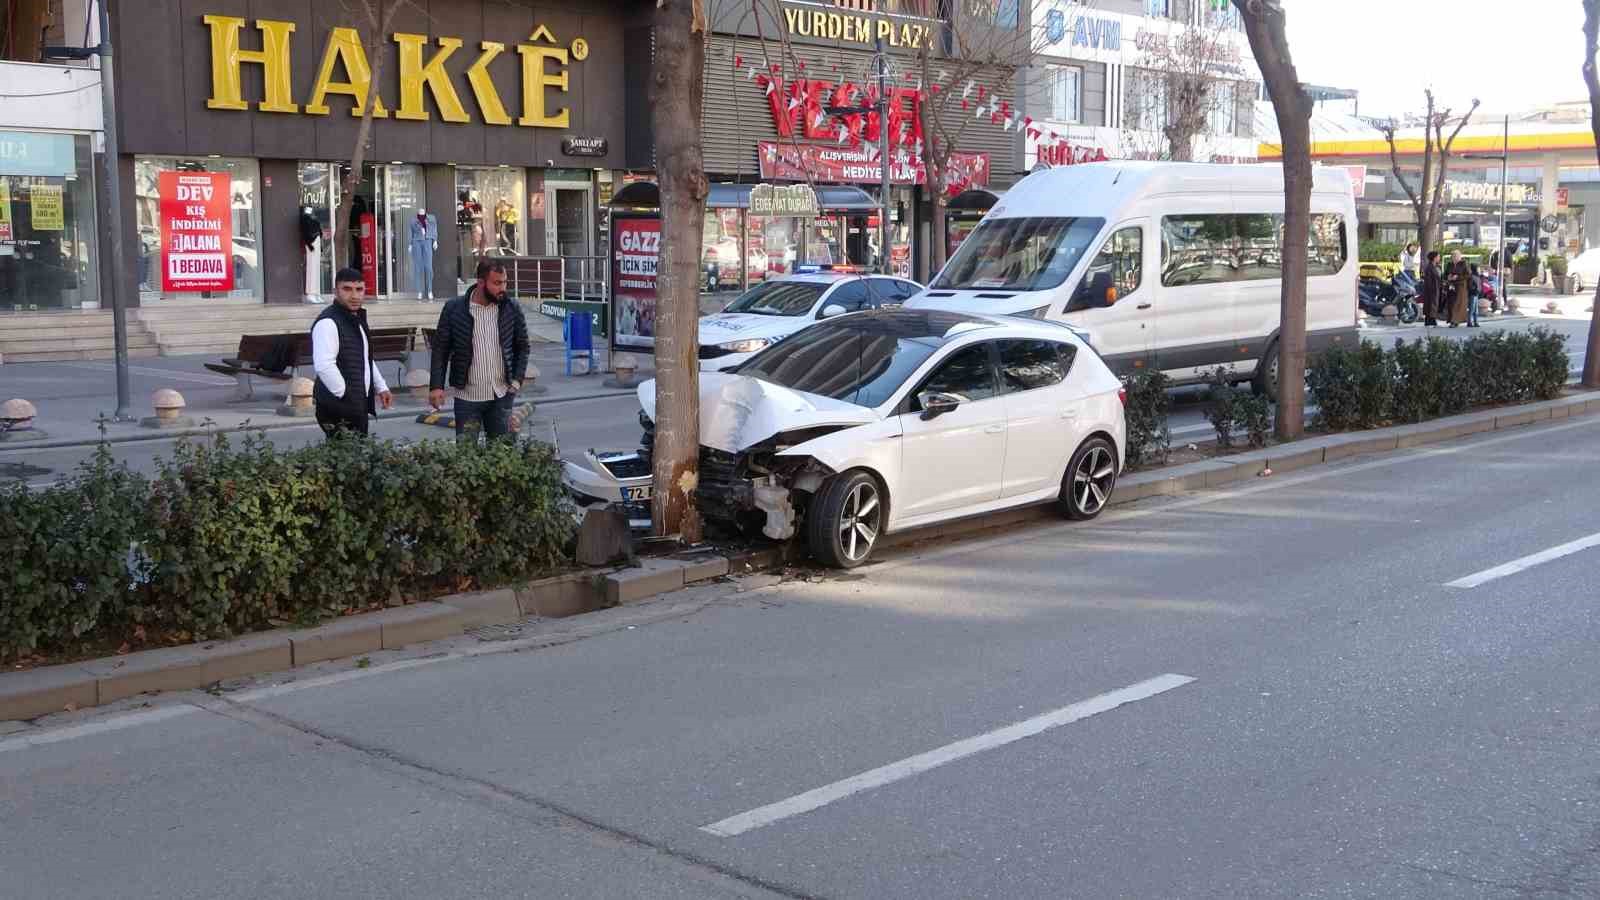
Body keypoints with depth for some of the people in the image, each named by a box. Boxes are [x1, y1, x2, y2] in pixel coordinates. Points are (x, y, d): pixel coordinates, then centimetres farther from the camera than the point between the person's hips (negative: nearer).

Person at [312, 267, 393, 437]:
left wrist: (381, 387, 22)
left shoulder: (357, 319, 17)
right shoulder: (328, 323, -15)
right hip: (338, 410, -9)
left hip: (357, 406, 9)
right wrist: (346, 396, -21)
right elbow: (324, 365, -26)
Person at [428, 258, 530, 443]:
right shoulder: (453, 309, -5)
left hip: (501, 395, 2)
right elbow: (440, 350, 0)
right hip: (467, 397, -2)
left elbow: (522, 346, 9)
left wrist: (517, 380, -2)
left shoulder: (512, 309, 0)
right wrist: (436, 386, -8)